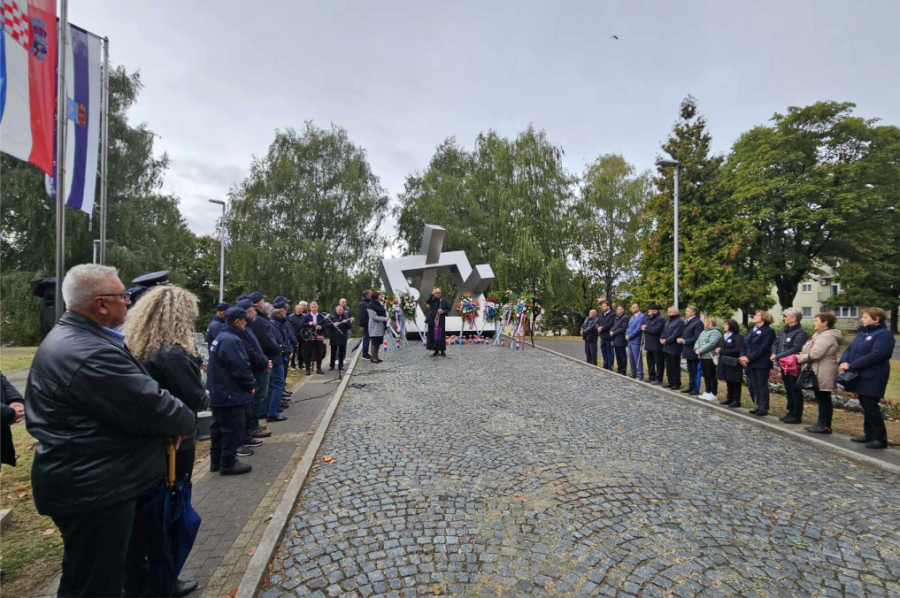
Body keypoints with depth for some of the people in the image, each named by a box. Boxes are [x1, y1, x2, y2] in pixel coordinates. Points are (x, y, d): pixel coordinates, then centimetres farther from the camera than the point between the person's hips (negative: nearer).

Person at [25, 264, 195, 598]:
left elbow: (134, 396, 10)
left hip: (88, 481, 11)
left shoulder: (68, 337, 8)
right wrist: (187, 421, -7)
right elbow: (152, 405, -27)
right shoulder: (90, 354, -29)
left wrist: (172, 420, -1)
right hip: (93, 490, -10)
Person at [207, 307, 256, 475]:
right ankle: (228, 464, 10)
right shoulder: (232, 340, -23)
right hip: (230, 394, -11)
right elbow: (241, 369, -26)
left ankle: (216, 461, 29)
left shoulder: (220, 337, 12)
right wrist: (251, 385, -8)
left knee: (219, 427, 18)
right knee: (233, 429, 1)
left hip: (218, 392, 11)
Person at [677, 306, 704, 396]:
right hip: (688, 350, 8)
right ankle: (691, 387, 24)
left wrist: (684, 341, -18)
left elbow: (697, 338, -19)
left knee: (695, 370, 0)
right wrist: (680, 339, -1)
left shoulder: (698, 322, -14)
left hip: (694, 351, -8)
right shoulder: (687, 321, 13)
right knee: (690, 370, 16)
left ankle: (696, 389, 6)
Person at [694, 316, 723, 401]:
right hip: (702, 357, 9)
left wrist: (700, 350, -19)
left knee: (711, 376, -2)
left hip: (710, 358, -9)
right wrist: (696, 348, -4)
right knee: (705, 376, 14)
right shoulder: (704, 332, 19)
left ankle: (714, 394, 7)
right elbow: (698, 341, 16)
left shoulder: (715, 332, -11)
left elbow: (711, 344, -22)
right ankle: (707, 392, 23)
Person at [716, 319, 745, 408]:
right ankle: (729, 398, 23)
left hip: (733, 364, -7)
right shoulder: (724, 336, 14)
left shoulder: (738, 337, -10)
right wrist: (718, 350, -4)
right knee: (728, 382, 14)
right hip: (725, 363, 7)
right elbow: (720, 347, 19)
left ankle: (736, 400, 9)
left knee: (735, 383, 2)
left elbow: (737, 350, -18)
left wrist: (722, 351, -17)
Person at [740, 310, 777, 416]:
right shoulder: (752, 331, 17)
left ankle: (764, 408, 7)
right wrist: (743, 356, -3)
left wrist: (749, 357, -18)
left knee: (762, 386, -1)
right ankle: (758, 406, 19)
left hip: (761, 364, -7)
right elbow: (745, 345, 14)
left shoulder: (769, 331, -8)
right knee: (754, 386, 11)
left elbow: (763, 348, -16)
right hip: (750, 363, 7)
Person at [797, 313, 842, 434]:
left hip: (823, 373, -11)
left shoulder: (826, 336, -17)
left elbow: (815, 354, -25)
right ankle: (821, 423, 21)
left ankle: (825, 426, 4)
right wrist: (801, 356, 2)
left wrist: (800, 357, -11)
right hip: (820, 372, 11)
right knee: (821, 398, 14)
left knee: (824, 399, -3)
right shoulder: (821, 334, 17)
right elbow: (812, 351, 19)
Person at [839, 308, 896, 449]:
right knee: (866, 407, 14)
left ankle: (880, 439, 6)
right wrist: (844, 361, -8)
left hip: (872, 379, -8)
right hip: (860, 377, 8)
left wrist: (851, 365, -21)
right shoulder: (862, 333, 16)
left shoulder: (884, 335, -11)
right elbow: (850, 349, 12)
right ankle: (869, 434, 24)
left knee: (871, 407, -4)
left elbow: (875, 355, -21)